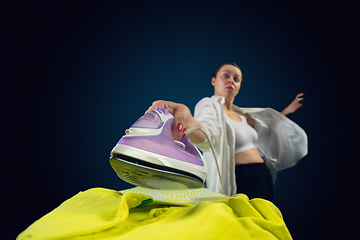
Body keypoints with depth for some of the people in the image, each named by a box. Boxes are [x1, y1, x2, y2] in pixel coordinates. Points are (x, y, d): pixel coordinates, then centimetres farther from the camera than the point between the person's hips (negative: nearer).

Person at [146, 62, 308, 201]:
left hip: (263, 179, 8)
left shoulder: (241, 114, 17)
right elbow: (206, 134, -32)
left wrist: (286, 111, 38)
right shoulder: (209, 105, -8)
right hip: (238, 183, -8)